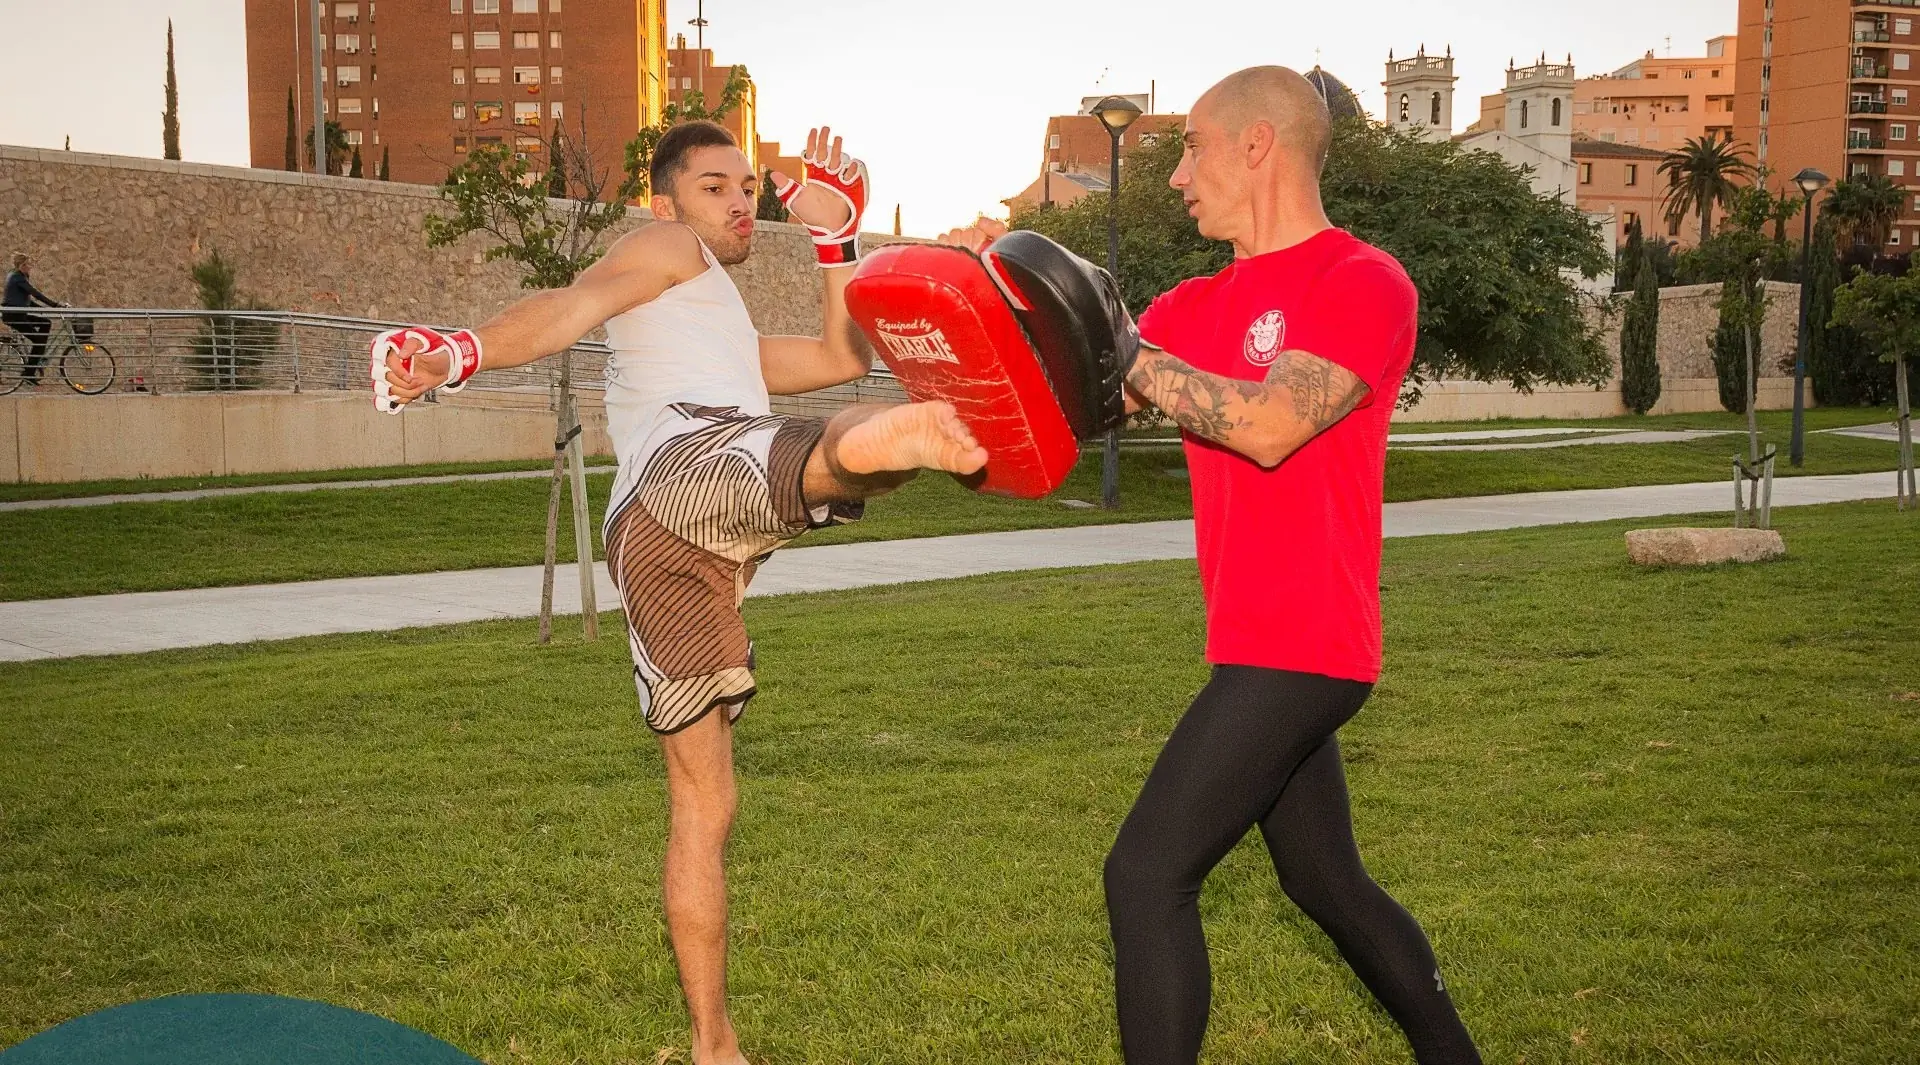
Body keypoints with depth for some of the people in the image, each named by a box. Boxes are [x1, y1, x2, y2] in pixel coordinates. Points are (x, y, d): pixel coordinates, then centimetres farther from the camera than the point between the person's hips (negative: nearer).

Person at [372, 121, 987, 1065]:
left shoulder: (733, 340, 45)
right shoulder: (665, 250, 21)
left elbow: (845, 357, 41)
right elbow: (571, 306, 1)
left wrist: (834, 231, 37)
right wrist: (461, 352, -17)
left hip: (645, 544, 8)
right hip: (694, 457, -8)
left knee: (701, 800, 11)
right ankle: (888, 440, -75)